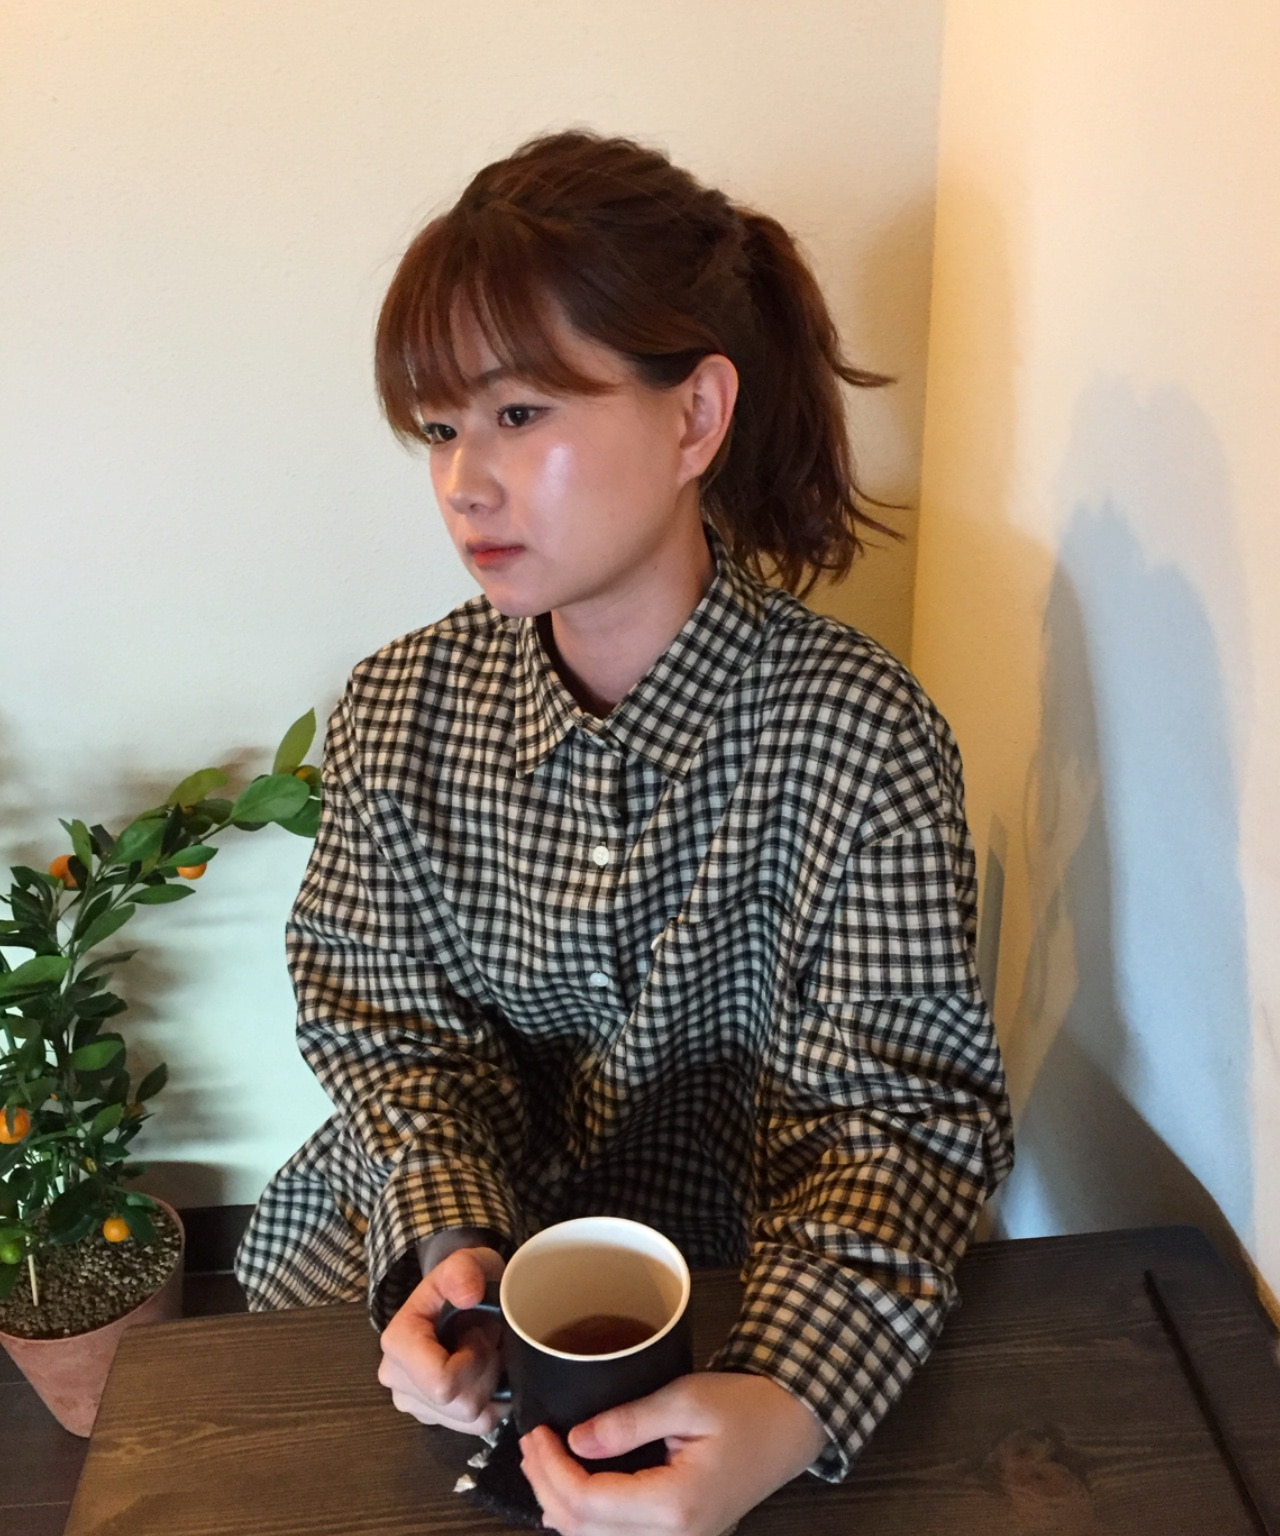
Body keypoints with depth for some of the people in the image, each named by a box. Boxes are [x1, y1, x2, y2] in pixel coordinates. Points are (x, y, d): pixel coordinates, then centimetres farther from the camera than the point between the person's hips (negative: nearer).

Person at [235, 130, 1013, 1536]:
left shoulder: (859, 736, -21)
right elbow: (397, 1030, -3)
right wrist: (447, 1245, -21)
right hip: (438, 1239, 2)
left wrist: (787, 1410, -33)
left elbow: (891, 1105, -18)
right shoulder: (396, 714, -10)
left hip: (729, 1269, -1)